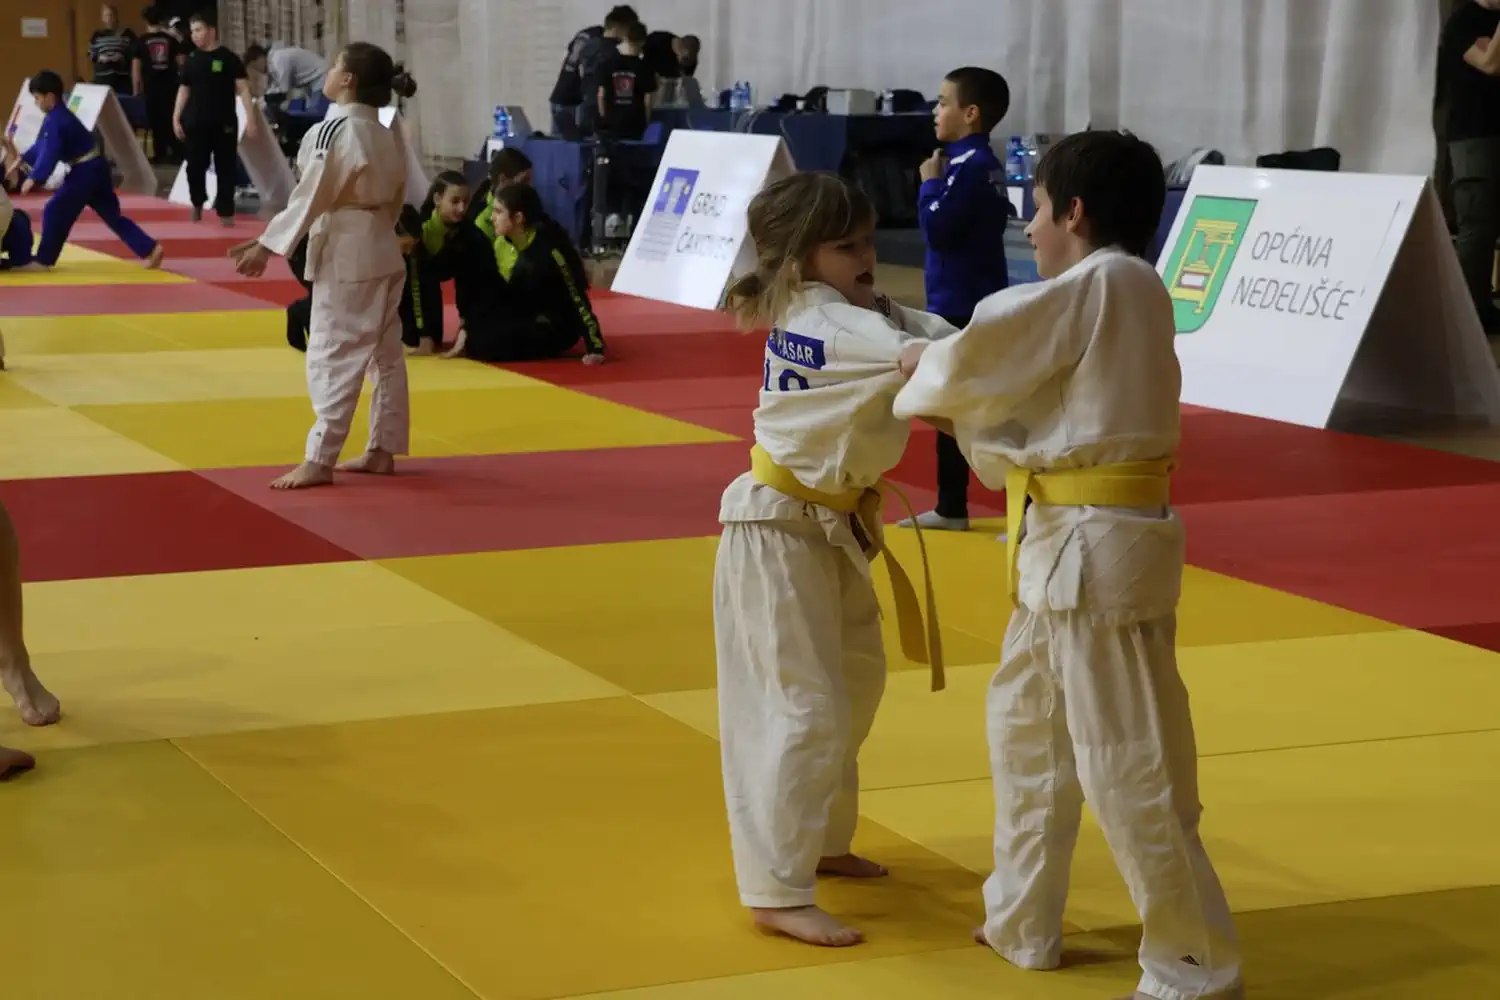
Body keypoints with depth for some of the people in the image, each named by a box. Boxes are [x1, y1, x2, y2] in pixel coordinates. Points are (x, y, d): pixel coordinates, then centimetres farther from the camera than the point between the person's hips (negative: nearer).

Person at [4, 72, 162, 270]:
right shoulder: (60, 116, 14)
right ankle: (150, 249, 6)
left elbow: (50, 153, -27)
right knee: (112, 215, 11)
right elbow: (42, 145, 23)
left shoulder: (55, 122, -19)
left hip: (85, 172, -10)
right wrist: (23, 161, 18)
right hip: (94, 168, 10)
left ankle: (43, 259, 2)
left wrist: (34, 179, -30)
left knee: (55, 210, -4)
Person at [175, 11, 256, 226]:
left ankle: (225, 212, 9)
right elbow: (184, 89, 13)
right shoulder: (192, 59, 6)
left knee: (226, 168, 0)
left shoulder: (228, 58, -3)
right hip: (196, 123, 3)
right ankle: (197, 204, 29)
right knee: (195, 166, 5)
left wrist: (250, 118, -12)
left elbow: (243, 88, -4)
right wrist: (176, 118, 8)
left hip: (224, 123, -3)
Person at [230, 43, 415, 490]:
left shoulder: (333, 131, -16)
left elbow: (309, 197, -18)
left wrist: (267, 246, -15)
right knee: (386, 354, 12)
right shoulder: (390, 136, 8)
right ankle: (382, 450, 20)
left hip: (345, 254, -9)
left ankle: (319, 460, -3)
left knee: (332, 357, -5)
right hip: (383, 252, 9)